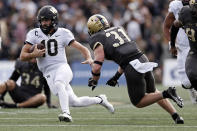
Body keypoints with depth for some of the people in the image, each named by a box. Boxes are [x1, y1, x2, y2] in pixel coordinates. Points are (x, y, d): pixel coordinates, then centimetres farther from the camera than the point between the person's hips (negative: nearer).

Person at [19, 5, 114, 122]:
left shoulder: (63, 33, 2)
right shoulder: (34, 34, 6)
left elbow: (82, 48, 1)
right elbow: (22, 56, 3)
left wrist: (89, 59, -19)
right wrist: (33, 55, -18)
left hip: (62, 68, -2)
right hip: (49, 74, 2)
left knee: (58, 84, -38)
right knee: (74, 102, -1)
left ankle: (66, 113, -45)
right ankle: (99, 100, 22)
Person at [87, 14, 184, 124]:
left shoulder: (97, 39, 2)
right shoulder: (118, 29, 23)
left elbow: (97, 66, -7)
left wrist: (94, 81, 12)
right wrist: (116, 77, 30)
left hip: (132, 68, -7)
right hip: (143, 60, 7)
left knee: (138, 102, 12)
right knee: (152, 92, 28)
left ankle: (166, 94, -9)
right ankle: (176, 116, 15)